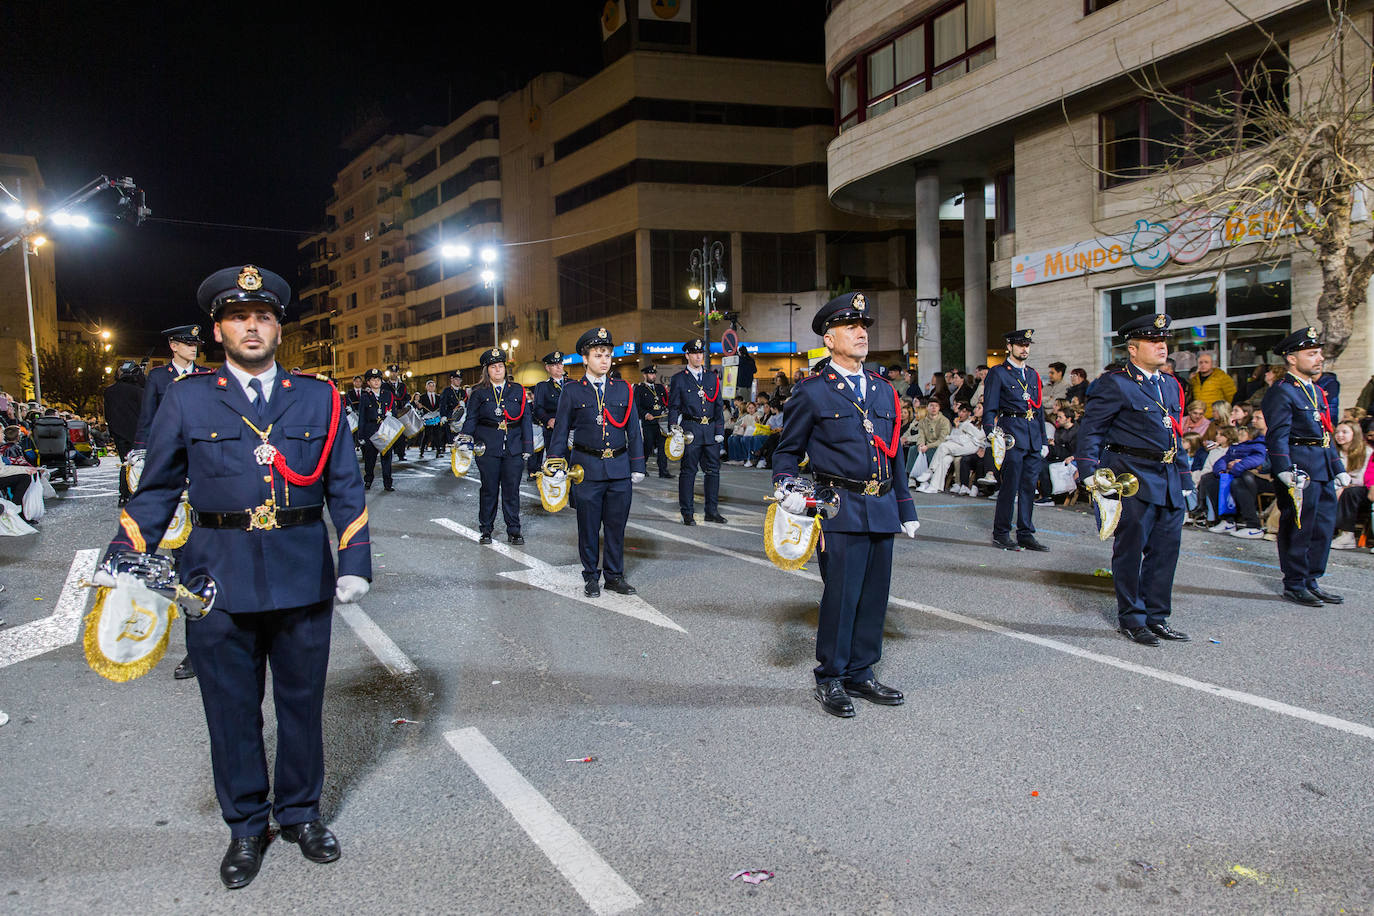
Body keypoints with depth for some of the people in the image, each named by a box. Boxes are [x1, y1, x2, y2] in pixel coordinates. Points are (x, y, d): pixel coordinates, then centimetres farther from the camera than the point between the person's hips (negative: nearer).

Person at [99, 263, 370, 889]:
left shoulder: (319, 398, 4)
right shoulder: (186, 400, 3)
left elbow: (344, 487, 6)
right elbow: (156, 489, 7)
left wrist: (355, 560, -1)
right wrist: (123, 559, -1)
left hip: (303, 578, 1)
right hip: (218, 579, 0)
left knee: (302, 701, 14)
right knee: (232, 709, 11)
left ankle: (300, 813, 34)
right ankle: (245, 826, 32)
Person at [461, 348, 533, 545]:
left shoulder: (517, 390, 8)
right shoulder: (479, 393, 5)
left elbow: (526, 418, 7)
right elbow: (470, 420, 6)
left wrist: (527, 446, 1)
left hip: (513, 448, 1)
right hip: (488, 448, -1)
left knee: (512, 489, 4)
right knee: (489, 490, 5)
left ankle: (514, 530, 13)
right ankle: (486, 530, 16)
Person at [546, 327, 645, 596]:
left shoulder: (623, 390, 8)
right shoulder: (572, 391, 1)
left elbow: (633, 430, 10)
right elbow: (561, 431, 4)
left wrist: (637, 466, 6)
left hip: (619, 470, 2)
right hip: (587, 470, -2)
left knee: (616, 524, 8)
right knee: (589, 526, 5)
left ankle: (615, 575, 21)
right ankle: (591, 577, 19)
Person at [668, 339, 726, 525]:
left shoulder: (712, 377, 13)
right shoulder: (678, 379, 3)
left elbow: (718, 405, 13)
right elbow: (673, 408, 3)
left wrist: (720, 430, 4)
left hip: (711, 430, 4)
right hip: (690, 430, -4)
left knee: (713, 470, 6)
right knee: (688, 471, 0)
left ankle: (712, 511, 15)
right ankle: (687, 513, 8)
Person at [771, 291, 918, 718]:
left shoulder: (884, 390, 15)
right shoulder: (812, 393, -1)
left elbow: (894, 456, 19)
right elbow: (787, 451, 6)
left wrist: (906, 509, 17)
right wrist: (786, 490, -12)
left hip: (882, 509, 6)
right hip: (840, 510, -5)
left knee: (874, 595, 10)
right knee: (841, 595, -4)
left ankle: (860, 674, 24)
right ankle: (830, 680, 12)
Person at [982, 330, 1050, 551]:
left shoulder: (1033, 375, 19)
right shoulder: (998, 373, 0)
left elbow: (1040, 410, 22)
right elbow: (989, 409, -5)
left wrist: (1044, 441, 18)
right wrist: (992, 437, -16)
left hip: (1033, 438, 6)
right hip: (1011, 436, -6)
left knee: (1029, 487, 7)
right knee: (1010, 486, -5)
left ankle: (1026, 535, 14)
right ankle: (1001, 533, 5)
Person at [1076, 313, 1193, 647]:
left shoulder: (1172, 385, 16)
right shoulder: (1115, 384, -7)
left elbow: (1176, 437, 21)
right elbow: (1090, 428, -8)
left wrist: (1184, 480, 18)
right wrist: (1090, 472, -16)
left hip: (1169, 481, 7)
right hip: (1133, 478, -7)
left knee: (1166, 549, 9)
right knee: (1131, 550, 1)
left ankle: (1156, 617, 21)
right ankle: (1132, 620, 12)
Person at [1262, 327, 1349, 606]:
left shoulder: (1318, 391, 19)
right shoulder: (1281, 392, -10)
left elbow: (1326, 434, 23)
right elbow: (1278, 436, -18)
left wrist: (1338, 468, 19)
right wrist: (1285, 470, -28)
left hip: (1324, 471, 9)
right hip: (1300, 469, -9)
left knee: (1324, 526, 12)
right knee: (1298, 529, -1)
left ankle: (1311, 581, 23)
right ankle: (1294, 585, 9)